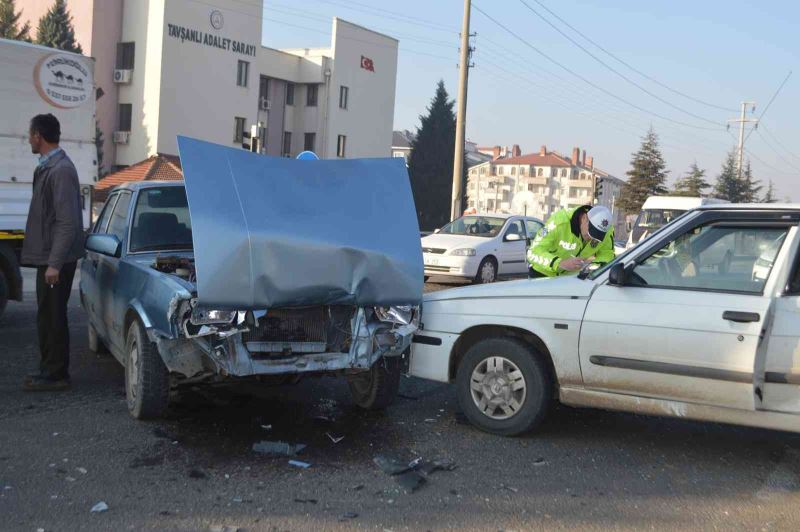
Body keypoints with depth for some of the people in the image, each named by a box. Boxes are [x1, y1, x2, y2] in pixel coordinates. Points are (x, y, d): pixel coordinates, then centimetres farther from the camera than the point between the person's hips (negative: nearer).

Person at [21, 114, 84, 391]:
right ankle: (49, 369, 25)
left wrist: (55, 263, -24)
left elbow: (68, 222, -22)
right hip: (47, 255, 10)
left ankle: (56, 375, 7)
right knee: (47, 316, 15)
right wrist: (50, 260, 18)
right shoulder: (48, 166, 14)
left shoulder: (61, 170, -17)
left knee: (53, 317, -2)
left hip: (56, 259, -10)